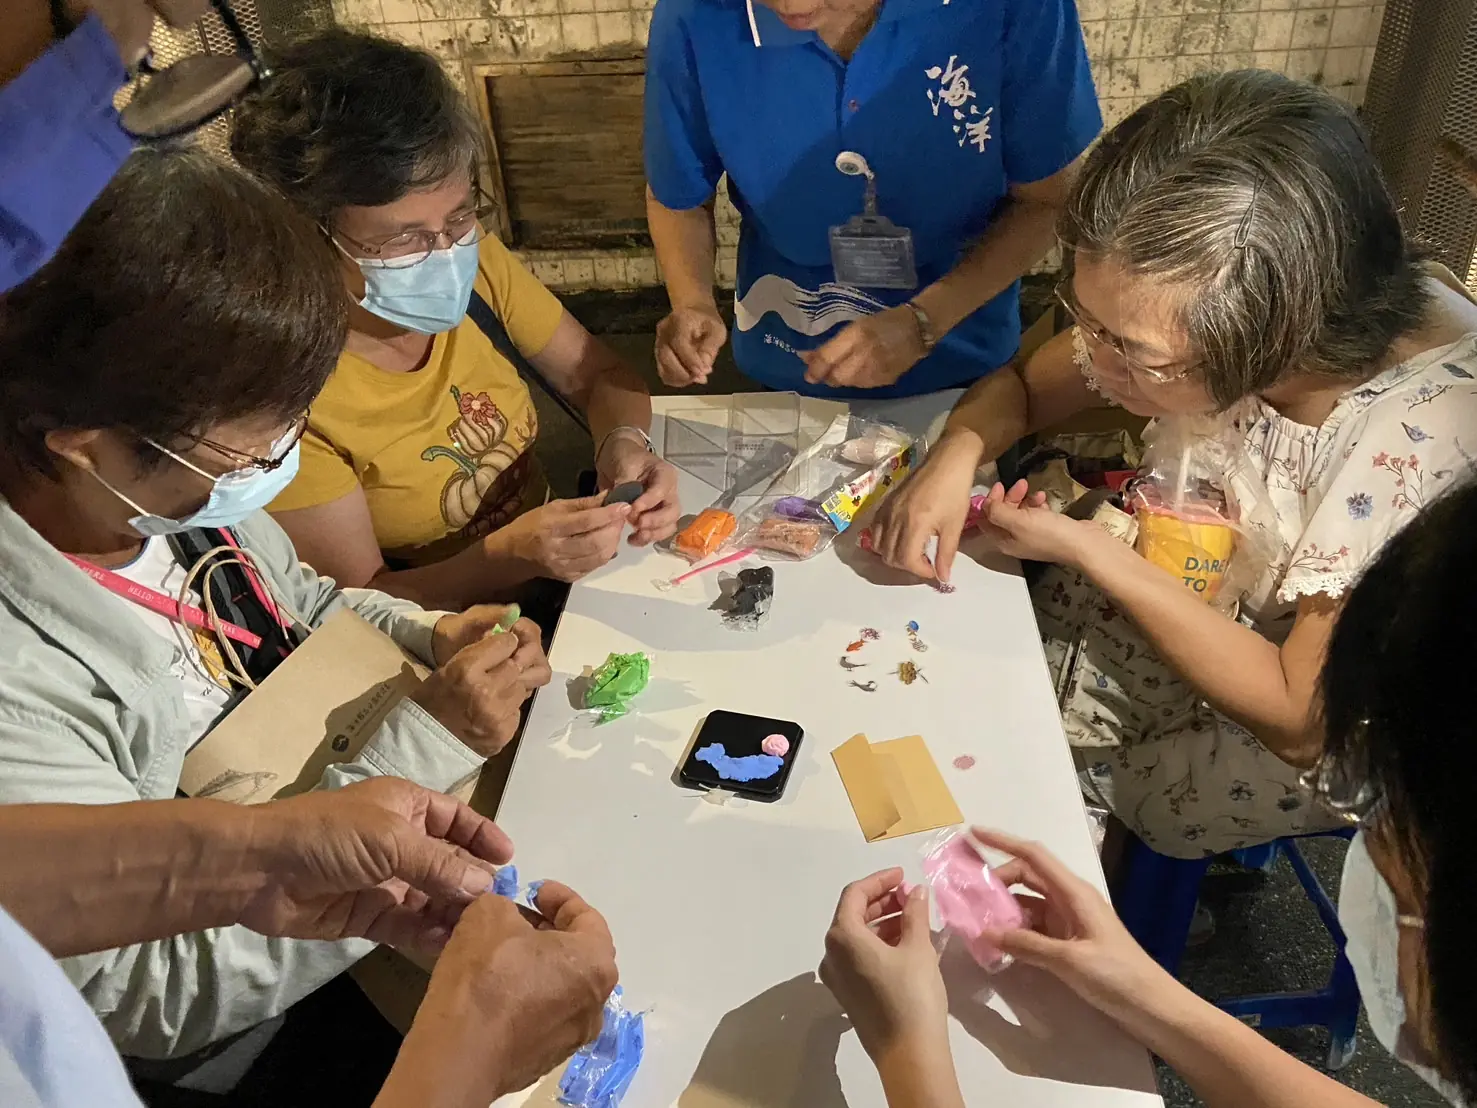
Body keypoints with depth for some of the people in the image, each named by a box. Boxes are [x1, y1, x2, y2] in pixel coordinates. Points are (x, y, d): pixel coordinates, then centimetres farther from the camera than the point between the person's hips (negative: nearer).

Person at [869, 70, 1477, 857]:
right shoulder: (1196, 308, -23)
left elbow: (1303, 722, -27)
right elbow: (1020, 386, -5)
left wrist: (1085, 549, -28)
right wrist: (958, 454, -28)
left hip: (1323, 737, -4)